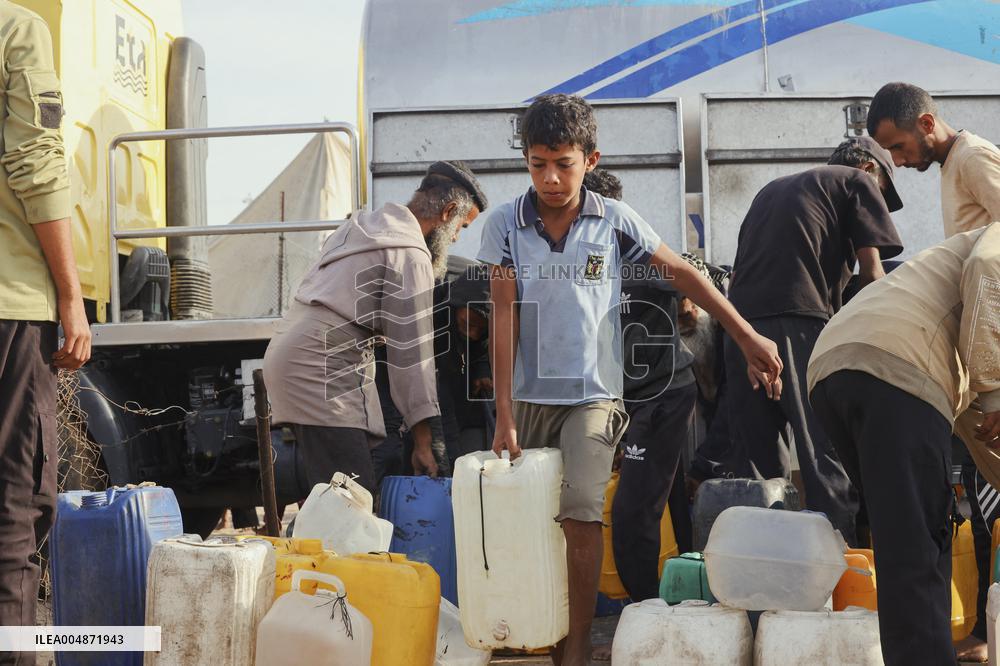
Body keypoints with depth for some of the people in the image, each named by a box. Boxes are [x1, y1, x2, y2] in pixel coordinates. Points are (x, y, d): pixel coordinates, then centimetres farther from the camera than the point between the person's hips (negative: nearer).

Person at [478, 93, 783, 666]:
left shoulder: (614, 221, -1)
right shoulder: (506, 224, -1)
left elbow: (684, 274, 7)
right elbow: (504, 319, -4)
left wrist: (750, 338, 5)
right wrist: (504, 415, -8)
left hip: (593, 396, -1)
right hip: (527, 396, 2)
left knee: (580, 515, -16)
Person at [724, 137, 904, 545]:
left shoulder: (771, 189, 34)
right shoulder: (859, 181, 15)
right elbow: (870, 273, 4)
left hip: (740, 326, 6)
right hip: (799, 323, -6)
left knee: (761, 465, 8)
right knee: (828, 458, -8)